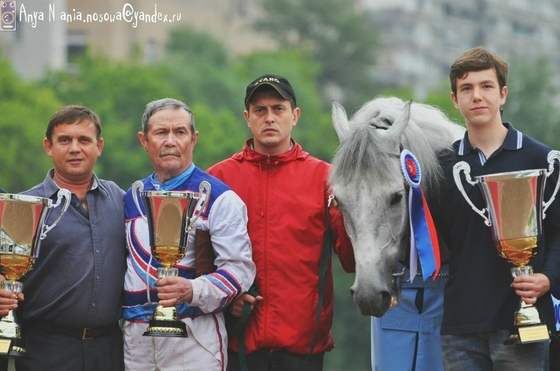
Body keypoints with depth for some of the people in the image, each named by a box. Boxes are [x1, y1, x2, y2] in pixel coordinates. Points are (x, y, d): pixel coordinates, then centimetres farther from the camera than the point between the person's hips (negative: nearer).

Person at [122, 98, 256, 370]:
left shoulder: (219, 198, -3)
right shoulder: (131, 199, 13)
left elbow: (239, 269, -11)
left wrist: (193, 291, -27)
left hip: (195, 335, -4)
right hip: (135, 337, 4)